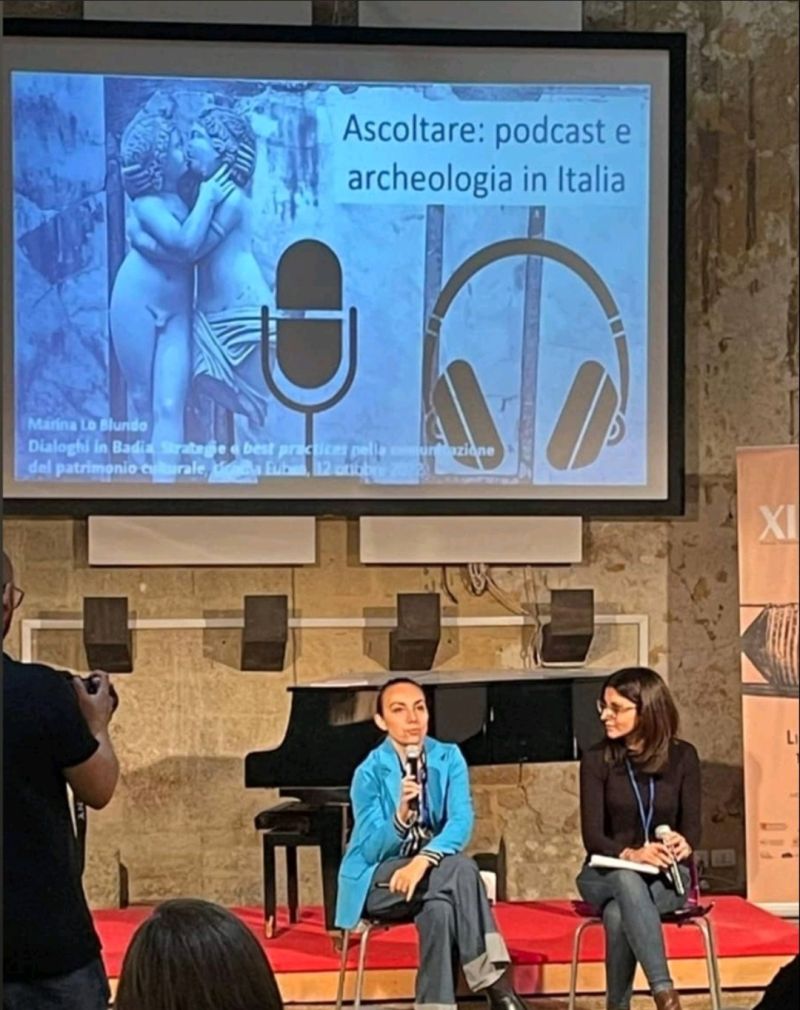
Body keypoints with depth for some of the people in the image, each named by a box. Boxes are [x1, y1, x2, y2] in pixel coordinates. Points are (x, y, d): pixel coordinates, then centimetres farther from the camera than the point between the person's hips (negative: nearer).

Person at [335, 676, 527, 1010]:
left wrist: (424, 860, -35)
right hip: (377, 882, -3)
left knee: (440, 908, -35)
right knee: (460, 868, -31)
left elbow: (461, 821, -17)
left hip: (432, 871, 3)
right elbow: (372, 850, -17)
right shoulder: (370, 772, -10)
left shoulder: (449, 758, -2)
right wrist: (400, 814, -37)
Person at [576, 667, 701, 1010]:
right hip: (606, 873, 0)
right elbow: (593, 836, -9)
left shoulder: (682, 756, 0)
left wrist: (682, 844, -27)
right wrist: (631, 854, -30)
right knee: (627, 879, -40)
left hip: (666, 876, 0)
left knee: (619, 914, -37)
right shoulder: (596, 760, -3)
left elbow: (692, 827, -2)